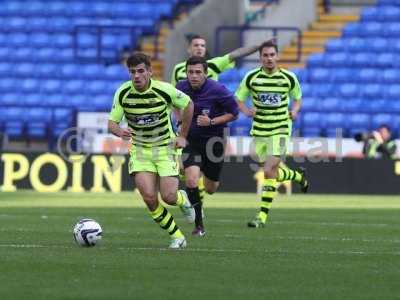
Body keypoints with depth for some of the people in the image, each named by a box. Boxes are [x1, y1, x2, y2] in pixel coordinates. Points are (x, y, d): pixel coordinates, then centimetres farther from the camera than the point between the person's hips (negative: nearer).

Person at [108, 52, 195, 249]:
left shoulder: (163, 90, -16)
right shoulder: (123, 93, -12)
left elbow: (188, 105, 2)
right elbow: (111, 123, -8)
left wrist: (182, 136, 3)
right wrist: (119, 131, -32)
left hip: (165, 147, -1)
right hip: (139, 149, 2)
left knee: (168, 196, -12)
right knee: (149, 197, -15)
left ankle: (182, 199, 29)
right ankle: (177, 236, 4)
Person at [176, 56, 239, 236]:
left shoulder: (217, 90, -17)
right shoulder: (181, 88, -6)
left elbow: (234, 113, -8)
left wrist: (211, 122, -20)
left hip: (213, 140, -1)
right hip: (190, 140, 1)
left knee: (210, 189, 12)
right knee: (191, 180, -22)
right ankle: (199, 224, -7)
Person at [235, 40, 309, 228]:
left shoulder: (289, 78, -3)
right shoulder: (251, 77, -3)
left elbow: (297, 98, 13)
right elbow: (238, 100, 6)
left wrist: (294, 111, -7)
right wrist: (246, 111, -15)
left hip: (280, 130, -3)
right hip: (259, 130, 3)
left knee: (269, 171, -16)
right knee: (273, 171, 12)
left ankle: (262, 216, -10)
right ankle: (299, 176, 46)